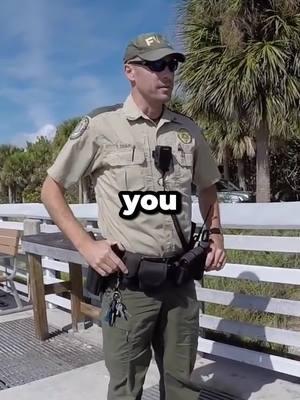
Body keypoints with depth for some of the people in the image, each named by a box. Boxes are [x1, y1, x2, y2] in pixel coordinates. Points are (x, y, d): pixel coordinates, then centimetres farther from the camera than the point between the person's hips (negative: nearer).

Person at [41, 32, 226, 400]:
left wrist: (215, 235, 8)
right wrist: (86, 245, -11)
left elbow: (207, 188, 22)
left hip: (181, 279, 4)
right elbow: (51, 190, -1)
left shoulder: (188, 130, 6)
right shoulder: (100, 126, -7)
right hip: (127, 280, -4)